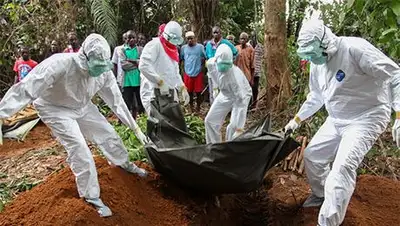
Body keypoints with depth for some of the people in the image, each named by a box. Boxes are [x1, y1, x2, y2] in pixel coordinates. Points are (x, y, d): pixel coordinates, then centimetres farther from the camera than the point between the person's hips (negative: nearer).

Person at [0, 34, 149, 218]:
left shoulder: (104, 72, -21)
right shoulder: (60, 64, -38)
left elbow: (116, 101, -10)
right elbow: (27, 89, -38)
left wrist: (135, 128, -7)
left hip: (82, 107, 5)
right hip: (56, 109, -5)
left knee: (108, 133, 8)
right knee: (79, 148, -15)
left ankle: (125, 164, 39)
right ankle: (91, 196, 3)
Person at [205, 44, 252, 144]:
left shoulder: (235, 75, -41)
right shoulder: (211, 64, -24)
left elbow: (241, 102, -41)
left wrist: (239, 127, -43)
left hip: (240, 96, -6)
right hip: (225, 94, 6)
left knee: (234, 127, -18)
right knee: (210, 120, 6)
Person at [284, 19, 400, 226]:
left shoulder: (354, 48, -23)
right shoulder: (317, 65, 2)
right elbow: (316, 97, 19)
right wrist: (297, 120, 19)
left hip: (366, 118, -8)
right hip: (336, 120, 8)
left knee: (343, 167, -23)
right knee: (312, 155, 13)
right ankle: (321, 195, 37)